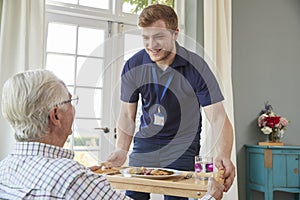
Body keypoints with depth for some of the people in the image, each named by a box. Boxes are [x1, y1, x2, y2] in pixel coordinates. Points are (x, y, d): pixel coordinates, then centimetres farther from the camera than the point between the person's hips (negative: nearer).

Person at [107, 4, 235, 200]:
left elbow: (218, 117, -18)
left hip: (182, 145, -2)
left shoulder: (196, 67, -17)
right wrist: (122, 149, -17)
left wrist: (224, 156, -35)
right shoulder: (133, 66, -9)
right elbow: (127, 114, -1)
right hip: (145, 143, 3)